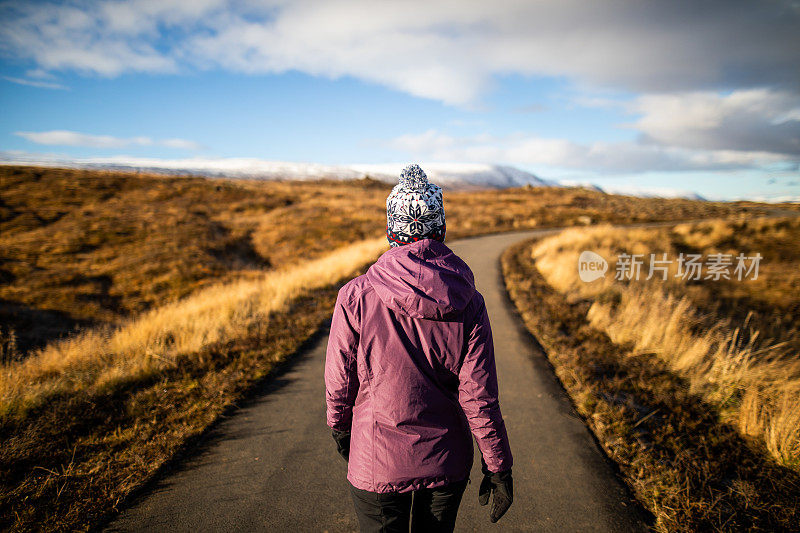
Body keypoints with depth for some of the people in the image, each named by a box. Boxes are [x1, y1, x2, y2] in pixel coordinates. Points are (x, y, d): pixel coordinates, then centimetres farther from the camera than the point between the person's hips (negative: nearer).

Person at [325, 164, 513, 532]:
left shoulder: (356, 297, -18)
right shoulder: (469, 304, -13)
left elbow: (340, 381, -8)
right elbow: (479, 398, -11)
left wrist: (340, 428, 12)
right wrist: (498, 467, 2)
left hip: (377, 465, -2)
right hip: (448, 465, 3)